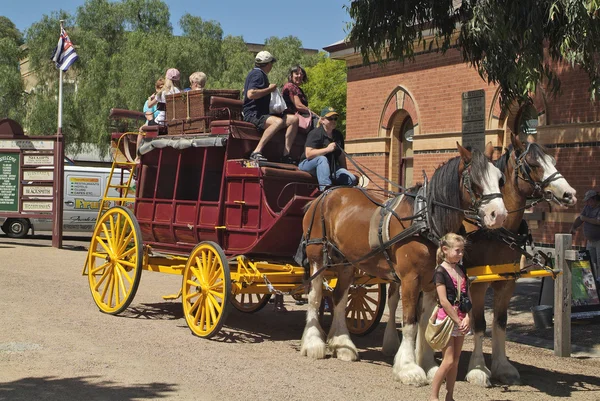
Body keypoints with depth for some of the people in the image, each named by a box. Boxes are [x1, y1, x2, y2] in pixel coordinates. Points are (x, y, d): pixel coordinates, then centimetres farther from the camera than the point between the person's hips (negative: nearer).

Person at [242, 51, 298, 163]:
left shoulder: (260, 74, 25)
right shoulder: (257, 74, -9)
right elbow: (250, 94, -24)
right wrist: (269, 89, -13)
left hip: (262, 113, 10)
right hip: (253, 114, -10)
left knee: (294, 119, -3)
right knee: (278, 121, -38)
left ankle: (286, 155, -11)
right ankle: (256, 152, -38)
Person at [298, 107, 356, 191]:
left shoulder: (338, 135, 13)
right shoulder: (315, 133, -11)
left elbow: (341, 155, 20)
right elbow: (308, 154, -24)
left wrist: (345, 171, 13)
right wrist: (327, 149, -28)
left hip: (330, 167, 6)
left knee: (352, 179, -13)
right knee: (322, 159, -40)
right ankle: (325, 188, -52)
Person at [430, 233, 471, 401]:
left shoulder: (461, 270, 10)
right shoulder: (440, 271, -11)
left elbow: (468, 297, 8)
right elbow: (444, 301, -16)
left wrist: (467, 318, -6)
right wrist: (458, 321, -15)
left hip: (461, 320, 7)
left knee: (456, 360, 9)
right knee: (448, 360, -8)